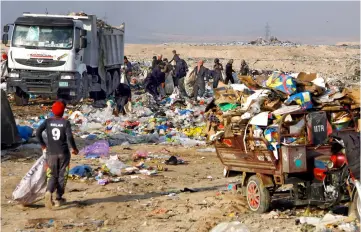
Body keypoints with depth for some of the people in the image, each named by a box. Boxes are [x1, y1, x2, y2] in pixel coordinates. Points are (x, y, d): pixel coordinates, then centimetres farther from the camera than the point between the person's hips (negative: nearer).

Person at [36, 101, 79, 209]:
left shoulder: (48, 121, -1)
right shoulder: (66, 122, -7)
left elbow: (38, 132, -8)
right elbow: (69, 137, -16)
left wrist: (43, 145, 7)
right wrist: (74, 148, -1)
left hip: (51, 152, 2)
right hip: (63, 152, -2)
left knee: (52, 175, 10)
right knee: (62, 175, 12)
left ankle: (49, 191, -20)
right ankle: (59, 199, 15)